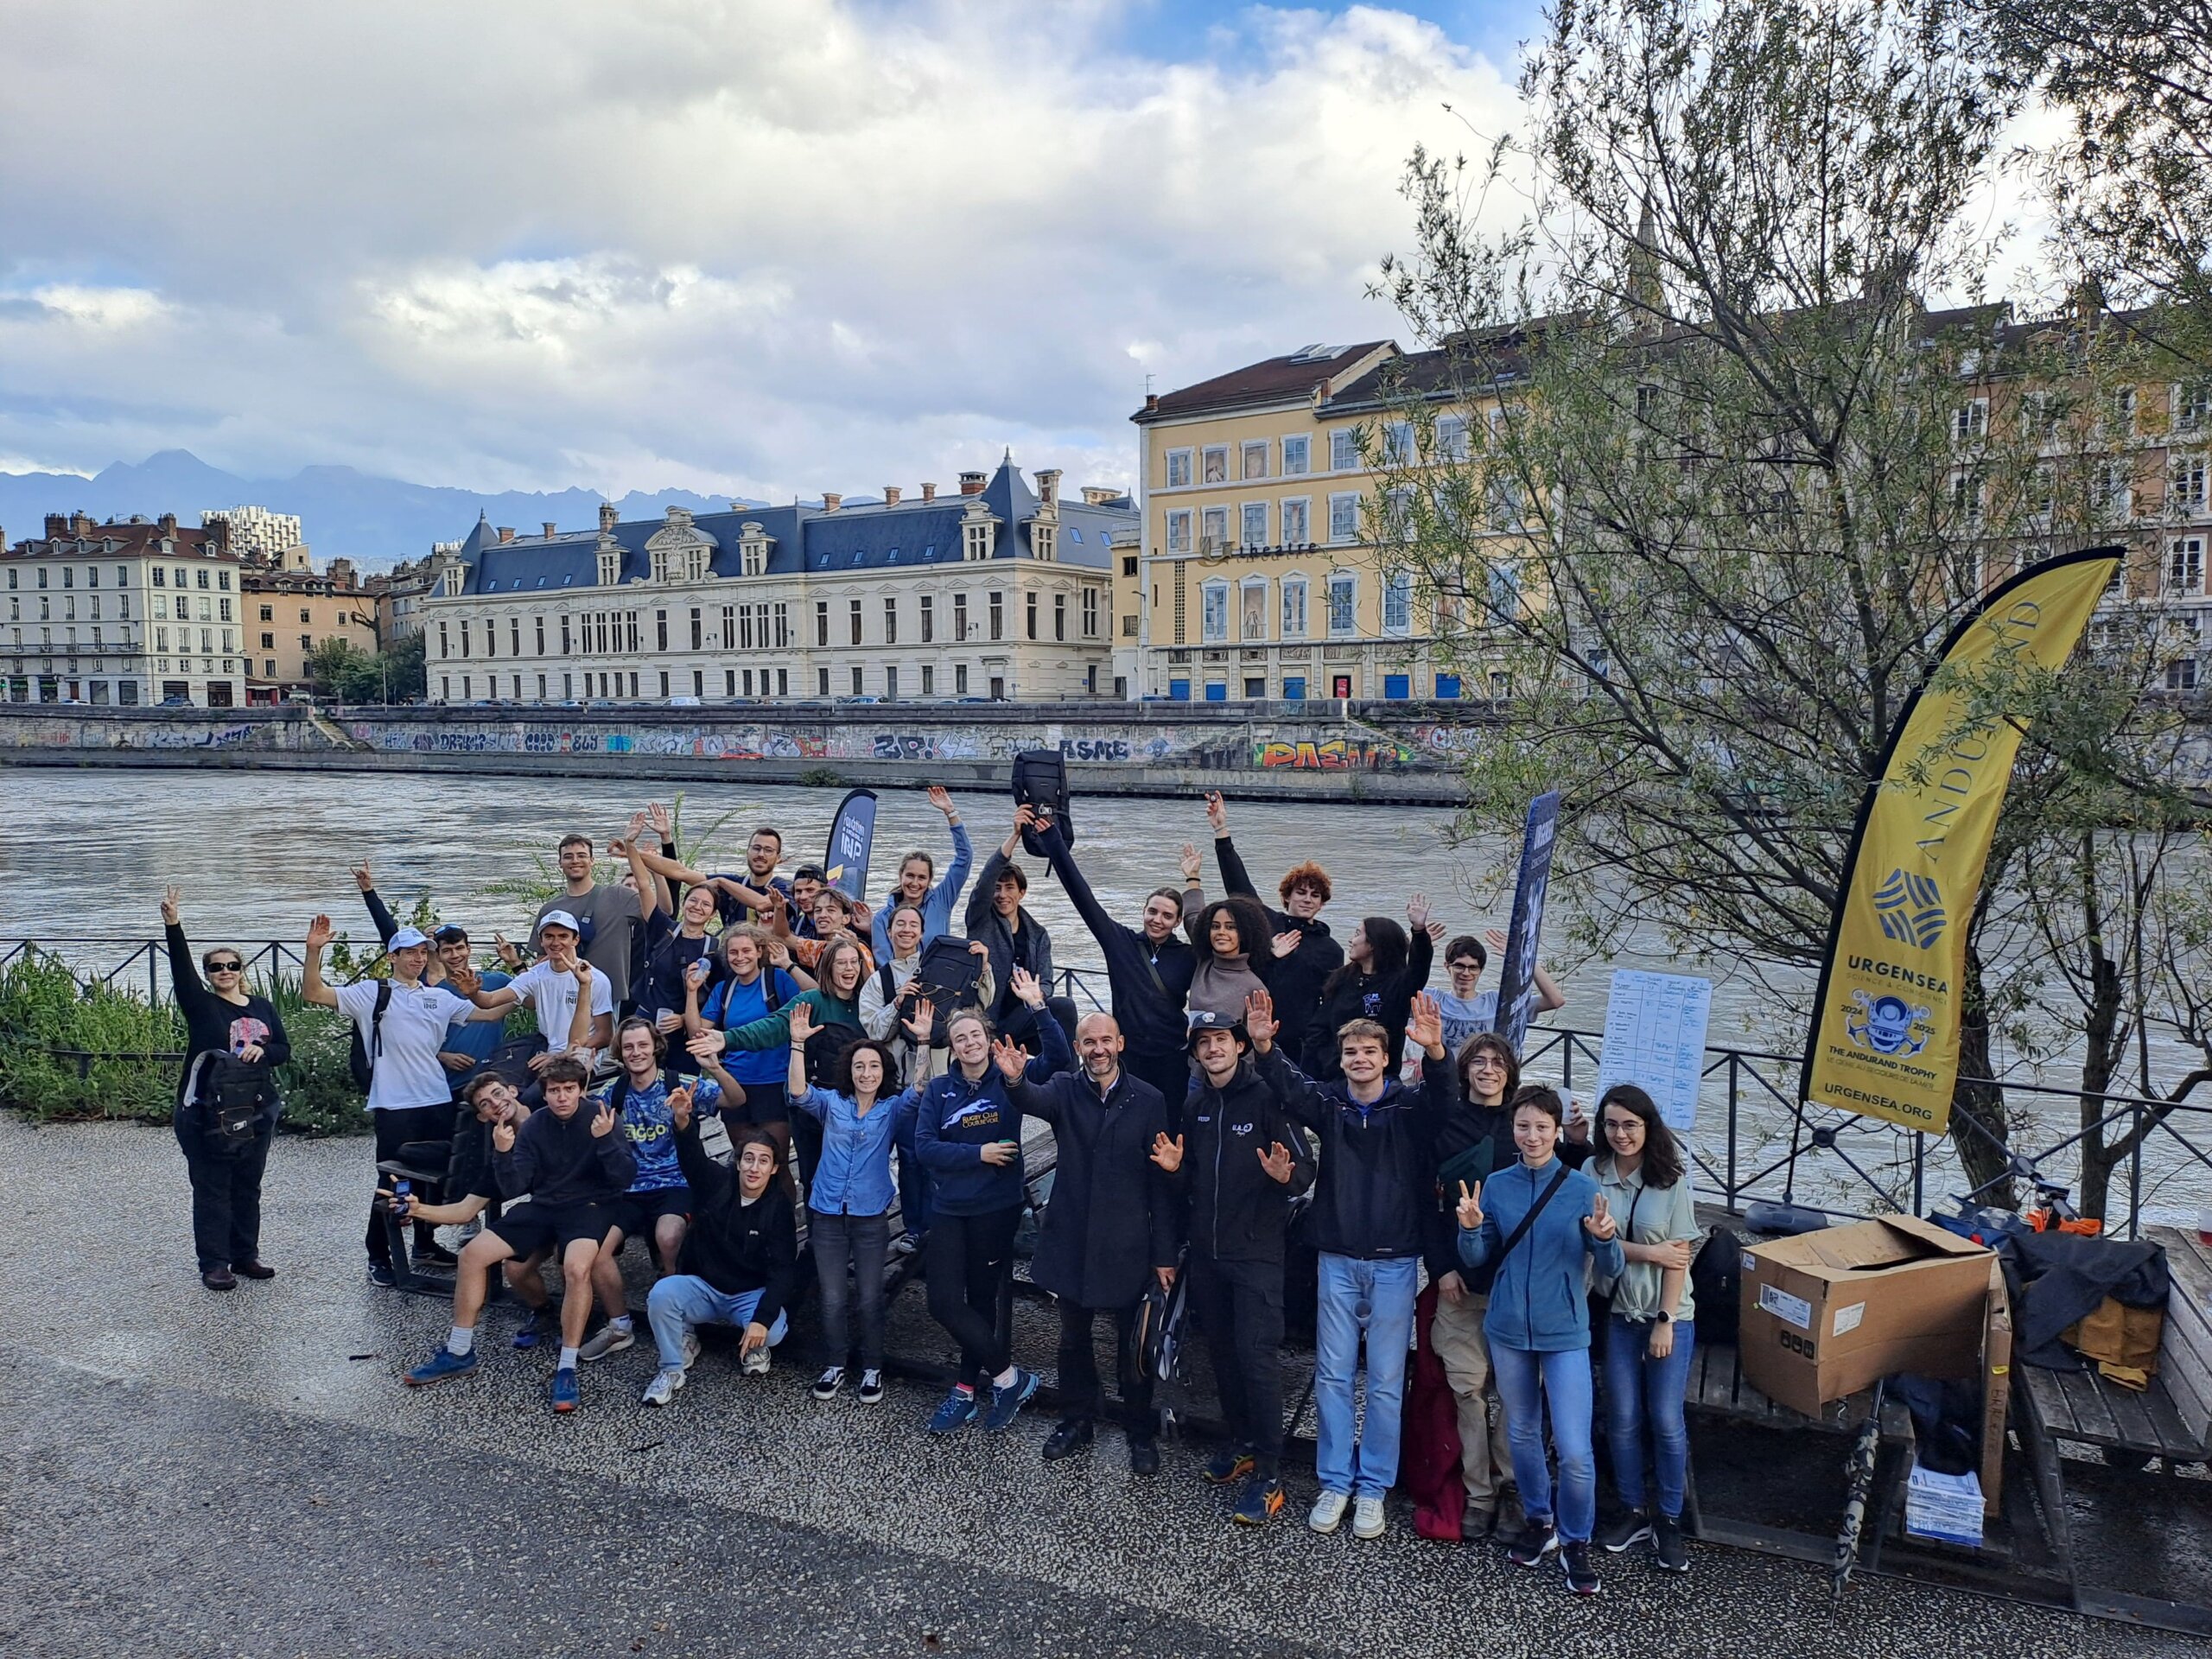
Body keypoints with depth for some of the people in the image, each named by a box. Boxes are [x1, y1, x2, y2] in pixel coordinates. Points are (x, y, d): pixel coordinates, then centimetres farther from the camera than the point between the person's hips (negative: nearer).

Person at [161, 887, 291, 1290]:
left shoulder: (262, 1007, 10)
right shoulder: (201, 1005, -1)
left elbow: (284, 1050, 10)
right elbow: (181, 967, -16)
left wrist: (262, 1050, -13)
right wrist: (172, 924, -29)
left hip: (256, 1113, 4)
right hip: (207, 1115, -4)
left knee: (248, 1188, 12)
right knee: (212, 1190, 1)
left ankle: (246, 1255, 23)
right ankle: (213, 1264, 8)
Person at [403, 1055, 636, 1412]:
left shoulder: (600, 1119, -9)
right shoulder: (534, 1125, 1)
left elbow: (624, 1178, -16)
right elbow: (514, 1188, -2)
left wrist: (606, 1139, -31)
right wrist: (502, 1153, -20)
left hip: (589, 1206, -5)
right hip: (544, 1205, 5)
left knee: (577, 1267, -34)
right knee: (473, 1253, -6)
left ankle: (567, 1368, -22)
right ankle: (459, 1353, 11)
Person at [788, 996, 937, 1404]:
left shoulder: (893, 1108, 1)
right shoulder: (832, 1103, 2)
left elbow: (920, 1090, -16)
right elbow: (798, 1093, -14)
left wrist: (923, 1042, -28)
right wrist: (798, 1043, -25)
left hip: (871, 1217, -1)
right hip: (827, 1214, 1)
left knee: (869, 1297, 5)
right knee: (832, 1298, 7)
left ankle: (872, 1367, 22)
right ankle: (837, 1363, 25)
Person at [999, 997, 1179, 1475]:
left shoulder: (1148, 1100, -5)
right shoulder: (1065, 1089, -2)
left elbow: (1161, 1181, -4)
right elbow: (1034, 1101, -26)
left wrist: (1165, 1253, -5)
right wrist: (1015, 1081, -50)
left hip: (1127, 1245, -2)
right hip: (1073, 1240, 2)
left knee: (1132, 1343, 9)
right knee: (1074, 1337, 17)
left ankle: (1141, 1430, 27)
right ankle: (1078, 1419, 36)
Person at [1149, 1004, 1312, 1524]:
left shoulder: (1267, 1097, -10)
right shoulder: (1195, 1105, 9)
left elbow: (1307, 1169, -10)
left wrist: (1285, 1176, -31)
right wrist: (1177, 1167, -2)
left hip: (1256, 1251, -6)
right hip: (1206, 1250, 6)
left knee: (1257, 1355, -7)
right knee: (1222, 1350, 15)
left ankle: (1269, 1474, 1)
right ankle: (1242, 1443, 32)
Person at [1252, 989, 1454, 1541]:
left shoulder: (1411, 1107, -5)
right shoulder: (1329, 1104, 0)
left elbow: (1442, 1096, -25)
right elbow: (1288, 1085, -17)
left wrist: (1435, 1053, -46)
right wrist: (1263, 1048, -38)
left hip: (1394, 1262, -2)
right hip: (1338, 1259, 2)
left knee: (1386, 1380, 6)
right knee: (1332, 1375, 8)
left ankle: (1373, 1488, 19)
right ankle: (1335, 1484, 21)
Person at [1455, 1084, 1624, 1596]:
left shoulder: (1582, 1188, -8)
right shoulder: (1496, 1185, -1)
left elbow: (1610, 1271, -6)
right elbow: (1477, 1259, 3)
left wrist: (1605, 1238, -27)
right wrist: (1470, 1229, -18)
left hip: (1564, 1333, -3)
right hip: (1508, 1329, 3)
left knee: (1575, 1451, -6)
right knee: (1522, 1434, 17)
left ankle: (1576, 1543, 17)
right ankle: (1539, 1522, 39)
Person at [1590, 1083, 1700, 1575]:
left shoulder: (1671, 1179, -7)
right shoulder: (1593, 1174, -4)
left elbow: (1680, 1255, -8)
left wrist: (1666, 1321, -10)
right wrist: (1648, 1252, -16)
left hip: (1669, 1314, -1)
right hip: (1616, 1312, 2)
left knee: (1666, 1420, 3)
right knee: (1623, 1418, 8)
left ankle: (1669, 1520, 20)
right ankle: (1633, 1511, 25)